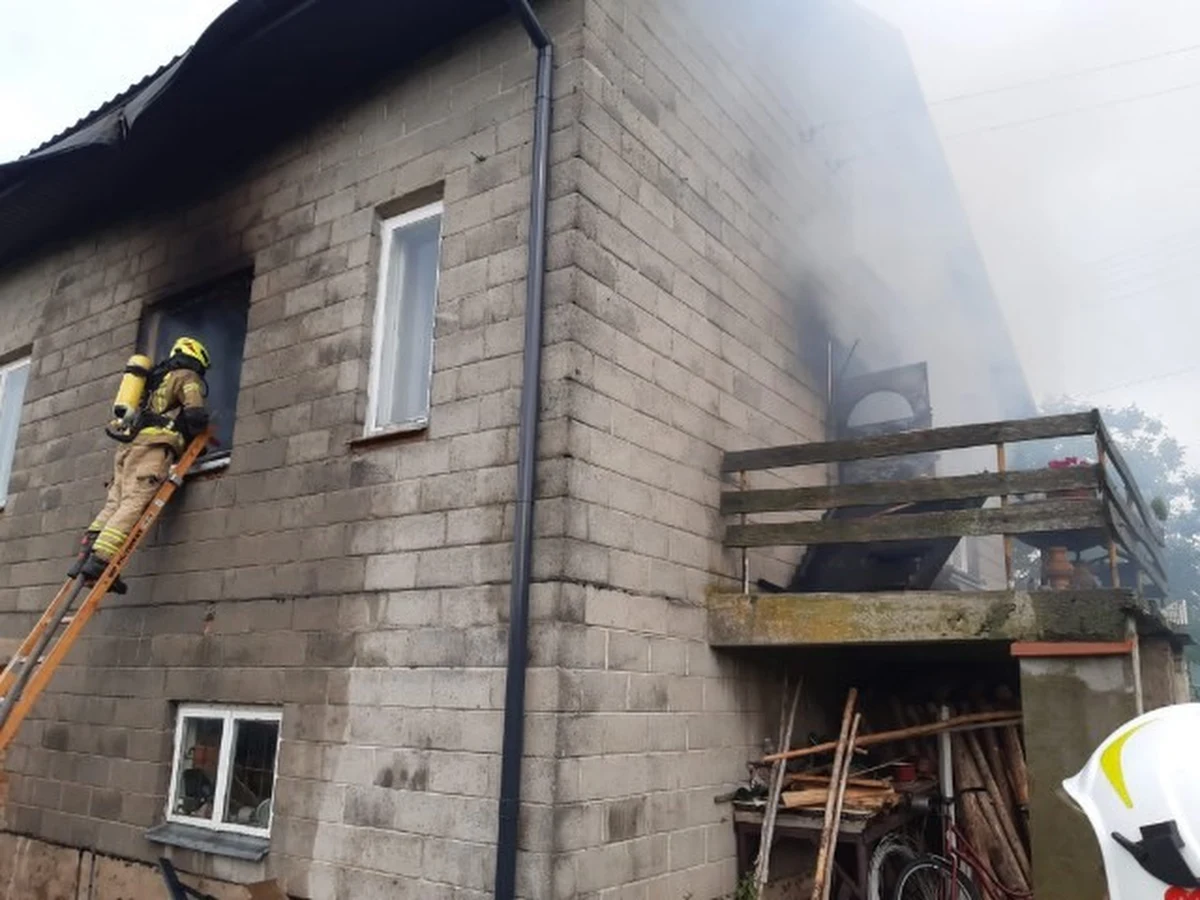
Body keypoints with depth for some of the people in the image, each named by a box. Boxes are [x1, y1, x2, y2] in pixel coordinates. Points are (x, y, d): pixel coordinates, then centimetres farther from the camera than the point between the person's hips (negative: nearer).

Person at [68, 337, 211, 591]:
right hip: (153, 446, -8)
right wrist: (193, 432, 14)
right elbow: (196, 415, -6)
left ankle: (87, 554, -17)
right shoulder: (187, 377, 9)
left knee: (115, 503, -1)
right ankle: (101, 560, -32)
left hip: (129, 444, 8)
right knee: (135, 503, -19)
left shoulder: (156, 378, 34)